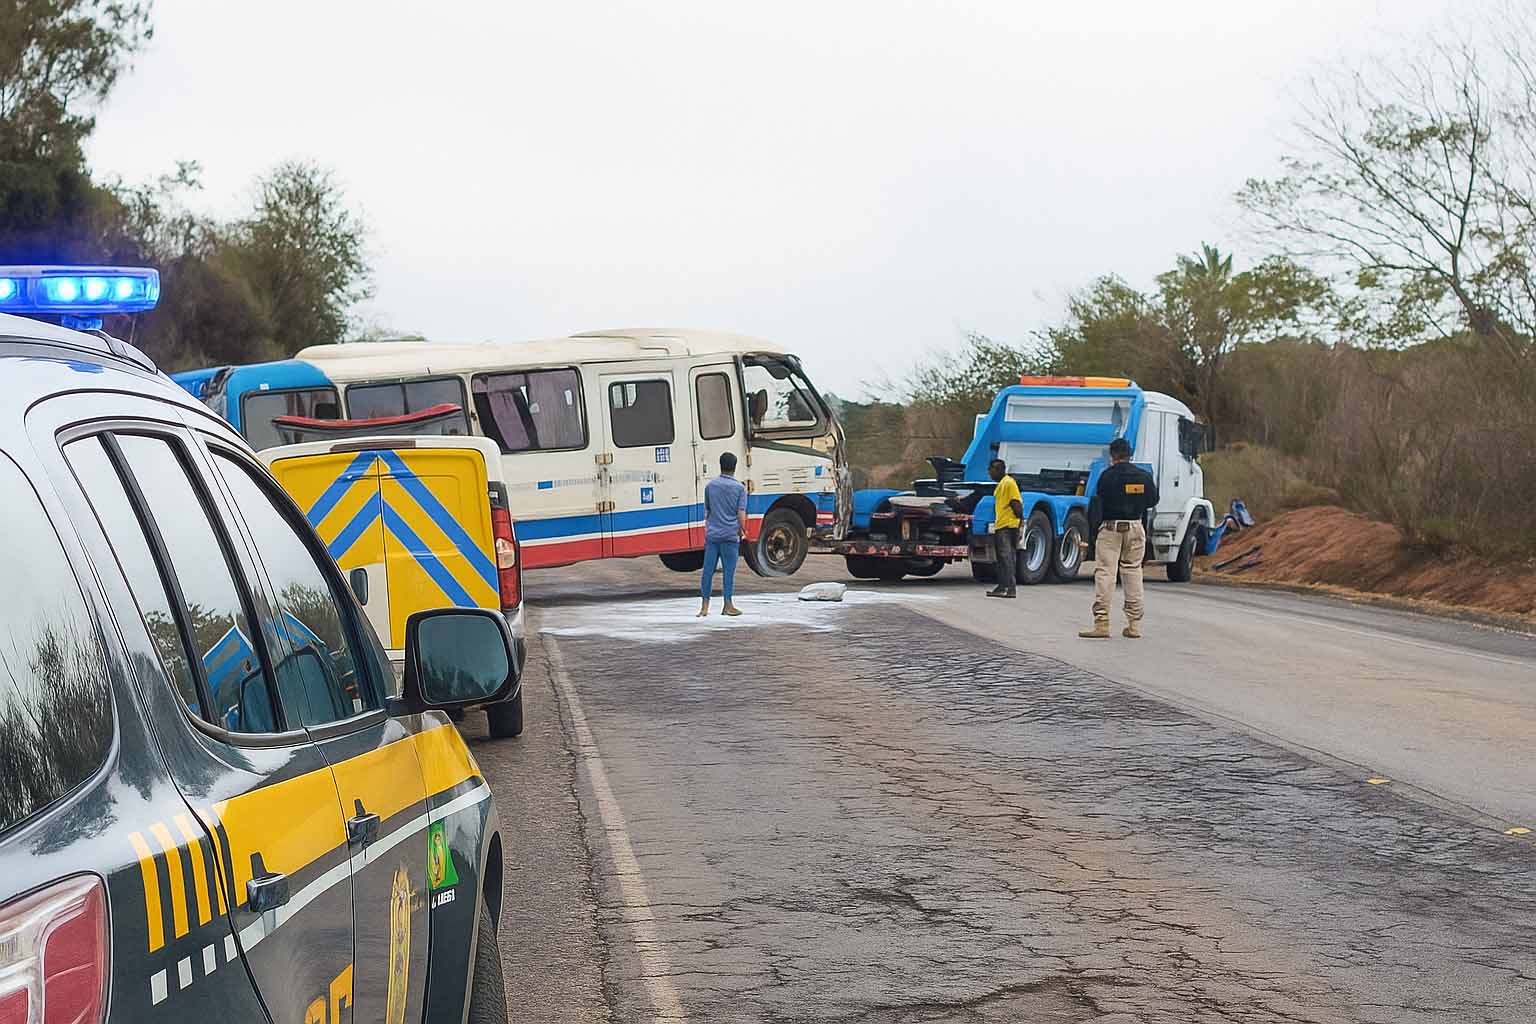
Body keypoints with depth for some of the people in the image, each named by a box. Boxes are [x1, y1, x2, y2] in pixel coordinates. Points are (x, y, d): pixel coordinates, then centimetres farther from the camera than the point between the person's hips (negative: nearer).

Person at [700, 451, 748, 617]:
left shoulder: (710, 485, 7)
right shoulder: (739, 488, -2)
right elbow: (741, 514, -5)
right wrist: (742, 532, 8)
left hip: (712, 534, 3)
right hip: (730, 535, -3)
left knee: (708, 570, 5)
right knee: (728, 571, 2)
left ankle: (705, 606, 6)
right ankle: (728, 605, 5)